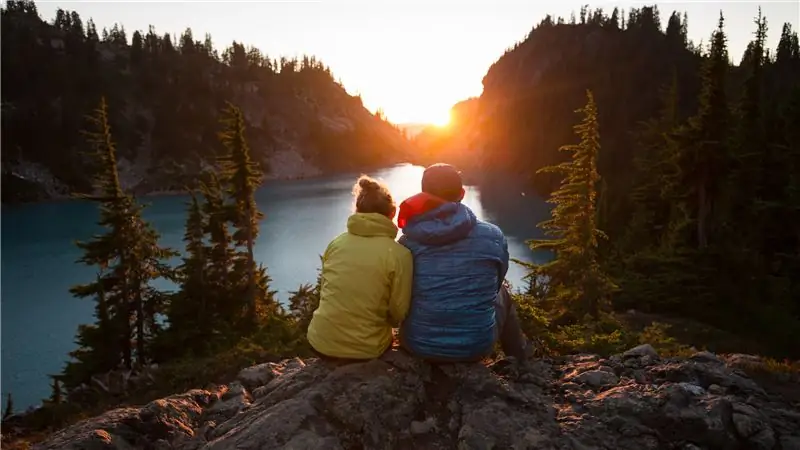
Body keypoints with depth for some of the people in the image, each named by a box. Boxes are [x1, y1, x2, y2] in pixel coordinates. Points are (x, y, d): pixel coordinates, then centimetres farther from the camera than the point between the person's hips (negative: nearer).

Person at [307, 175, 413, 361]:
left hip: (321, 343, 3)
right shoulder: (399, 254, -12)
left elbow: (325, 291, 7)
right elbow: (398, 313, -8)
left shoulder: (336, 243, -2)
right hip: (365, 350, -3)